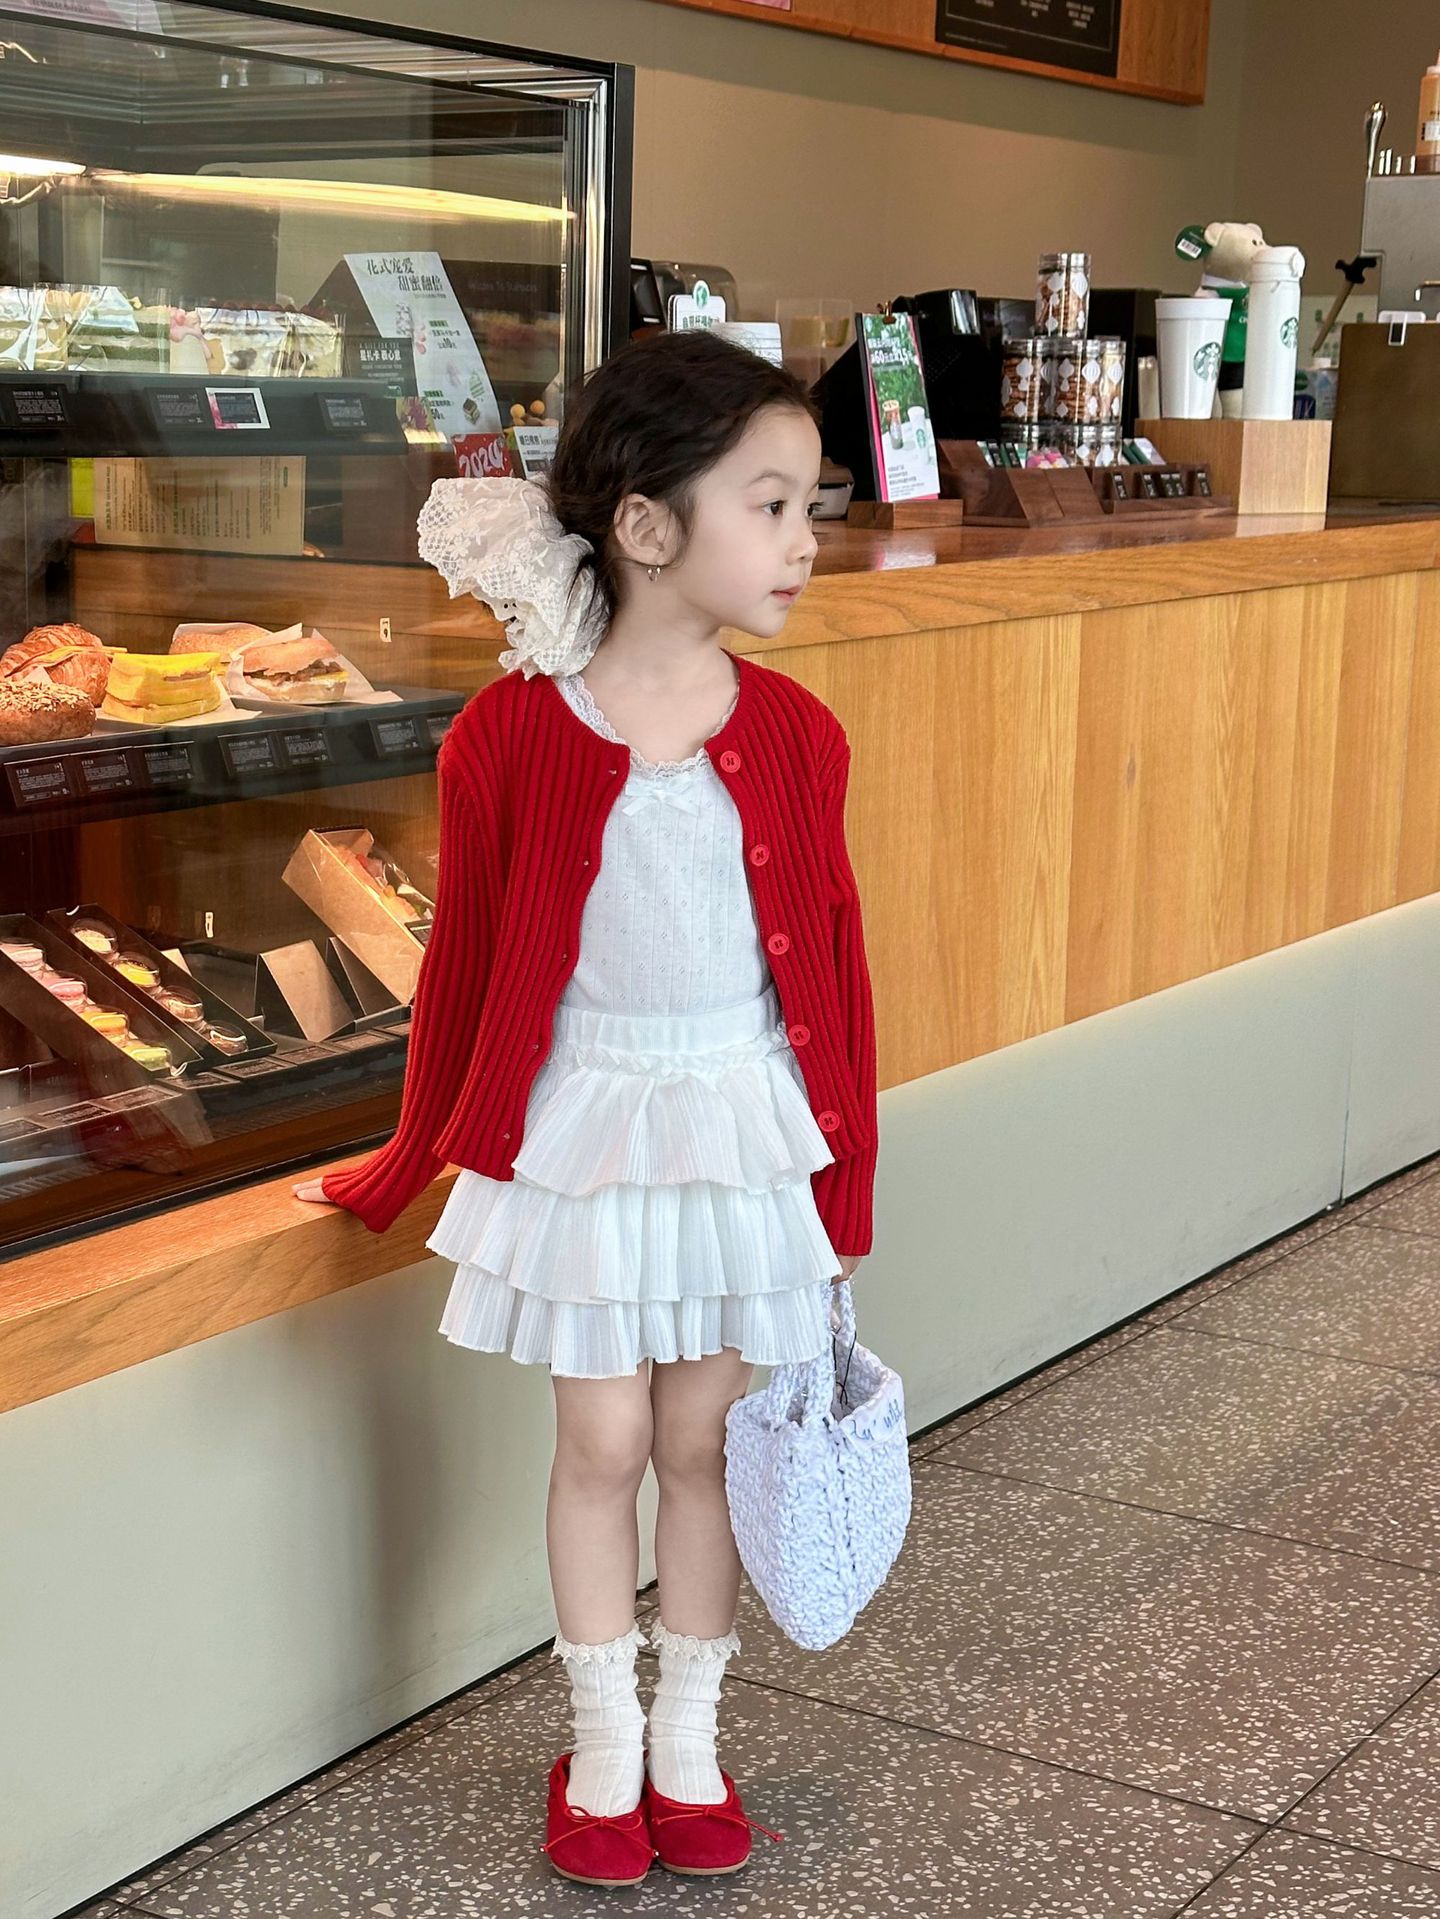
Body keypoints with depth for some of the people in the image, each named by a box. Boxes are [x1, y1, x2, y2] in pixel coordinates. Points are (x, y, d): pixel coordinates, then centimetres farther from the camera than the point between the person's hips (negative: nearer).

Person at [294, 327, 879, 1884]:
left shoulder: (794, 734, -6)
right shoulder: (510, 735, -13)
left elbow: (833, 961, 1)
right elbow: (465, 965, 0)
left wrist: (843, 1179, 4)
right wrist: (411, 1161, 10)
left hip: (743, 1129, 2)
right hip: (585, 1128, -2)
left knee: (703, 1443, 12)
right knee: (603, 1445, 9)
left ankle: (691, 1738, 30)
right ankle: (604, 1746, 29)